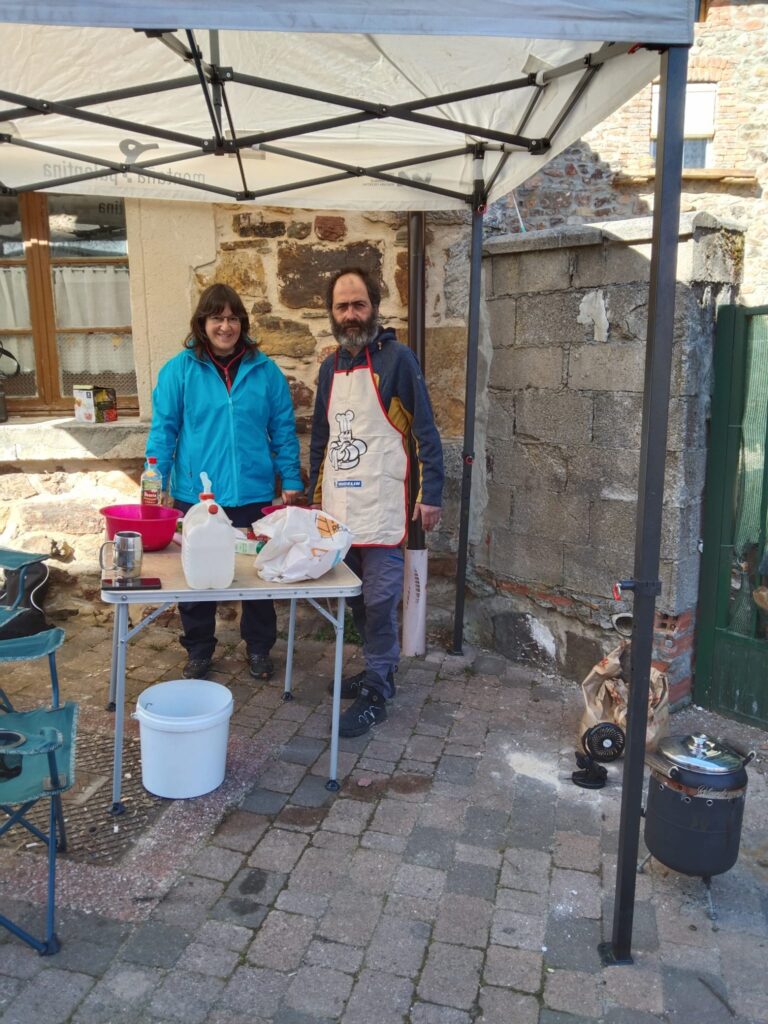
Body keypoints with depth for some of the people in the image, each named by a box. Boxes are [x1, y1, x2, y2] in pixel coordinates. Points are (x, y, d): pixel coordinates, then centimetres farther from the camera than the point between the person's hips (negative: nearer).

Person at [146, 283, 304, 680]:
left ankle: (258, 648, 31)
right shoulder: (179, 370, -2)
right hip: (195, 497, 0)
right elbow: (163, 431, -1)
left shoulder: (265, 371, 2)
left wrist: (291, 481, 2)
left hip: (254, 495, 1)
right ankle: (199, 650, 30)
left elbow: (283, 431, 5)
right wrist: (155, 484, -6)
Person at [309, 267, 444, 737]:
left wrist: (431, 493, -12)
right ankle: (379, 670, 30)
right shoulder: (331, 366, 13)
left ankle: (375, 693, 11)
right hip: (338, 508, 6)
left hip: (382, 508, -6)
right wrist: (316, 493, 18)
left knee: (379, 601, -1)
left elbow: (425, 431, -7)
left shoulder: (397, 358, -6)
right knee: (356, 599, 13)